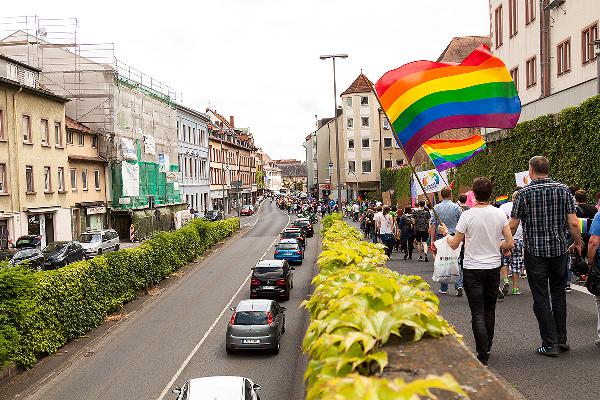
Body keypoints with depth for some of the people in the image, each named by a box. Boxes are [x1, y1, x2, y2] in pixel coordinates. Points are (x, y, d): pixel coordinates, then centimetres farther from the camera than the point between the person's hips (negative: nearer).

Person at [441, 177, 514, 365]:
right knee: (490, 310, 18)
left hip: (472, 269, -4)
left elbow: (454, 244, -7)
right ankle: (487, 347, 30)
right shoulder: (500, 214, -2)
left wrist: (446, 233, 13)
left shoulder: (468, 215, -13)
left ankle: (483, 354, -6)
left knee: (477, 313, -2)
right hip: (494, 268, 4)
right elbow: (510, 244, -1)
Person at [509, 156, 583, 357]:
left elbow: (512, 225, -5)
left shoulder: (524, 193, -7)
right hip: (559, 249, 3)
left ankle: (550, 344, 6)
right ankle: (561, 340, 22)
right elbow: (573, 223, -3)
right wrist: (578, 242, 14)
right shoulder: (563, 189, -1)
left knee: (541, 297, 3)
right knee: (558, 293, 18)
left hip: (535, 251, -3)